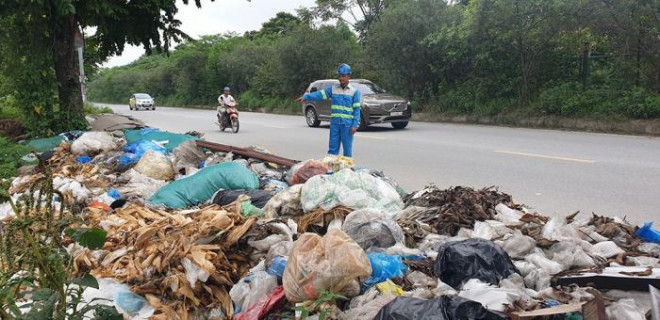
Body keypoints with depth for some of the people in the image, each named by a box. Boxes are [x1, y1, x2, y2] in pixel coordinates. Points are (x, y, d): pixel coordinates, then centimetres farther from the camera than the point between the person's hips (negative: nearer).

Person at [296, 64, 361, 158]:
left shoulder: (354, 91, 1)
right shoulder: (333, 89, 8)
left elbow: (357, 109, -2)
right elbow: (320, 94, -1)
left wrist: (355, 125, -9)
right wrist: (305, 97, -15)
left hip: (347, 124, -3)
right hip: (335, 123, 3)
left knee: (347, 149, 2)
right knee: (333, 148, 6)